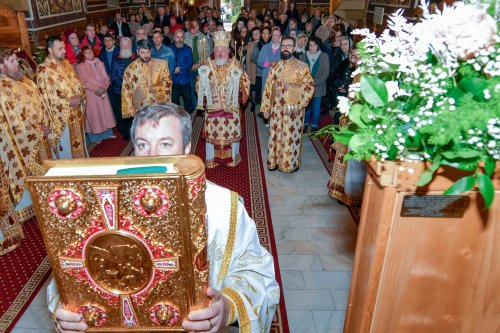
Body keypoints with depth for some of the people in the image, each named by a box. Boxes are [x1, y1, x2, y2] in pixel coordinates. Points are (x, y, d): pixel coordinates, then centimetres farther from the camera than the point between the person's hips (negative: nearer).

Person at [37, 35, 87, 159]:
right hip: (62, 116, -7)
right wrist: (68, 102, -21)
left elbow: (76, 82, 14)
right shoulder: (43, 69, -15)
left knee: (79, 142, 19)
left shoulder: (66, 63, 7)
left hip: (76, 112, 7)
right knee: (66, 149, 4)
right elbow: (45, 97, -16)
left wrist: (80, 96, -7)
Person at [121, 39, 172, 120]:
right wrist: (130, 111, -1)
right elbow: (126, 92, 3)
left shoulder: (161, 64, -2)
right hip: (140, 111, 0)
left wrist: (158, 88, -16)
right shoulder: (130, 69, -2)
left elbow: (168, 82, 4)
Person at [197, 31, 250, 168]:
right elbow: (200, 84, 11)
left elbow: (245, 83, 0)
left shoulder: (236, 66, -2)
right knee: (212, 133, 6)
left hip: (231, 107, -1)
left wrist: (242, 97, -10)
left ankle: (232, 158, 25)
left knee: (231, 132, 7)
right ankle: (212, 159, 21)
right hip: (212, 107, 1)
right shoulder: (208, 66, 3)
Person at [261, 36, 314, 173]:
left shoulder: (302, 67, -4)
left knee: (291, 137, 5)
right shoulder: (275, 67, 8)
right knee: (275, 136, 10)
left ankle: (292, 163, 20)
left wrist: (299, 104, -16)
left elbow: (309, 86, -8)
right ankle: (274, 161, 25)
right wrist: (266, 107, 5)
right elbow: (268, 87, 8)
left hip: (294, 109, -3)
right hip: (276, 108, 3)